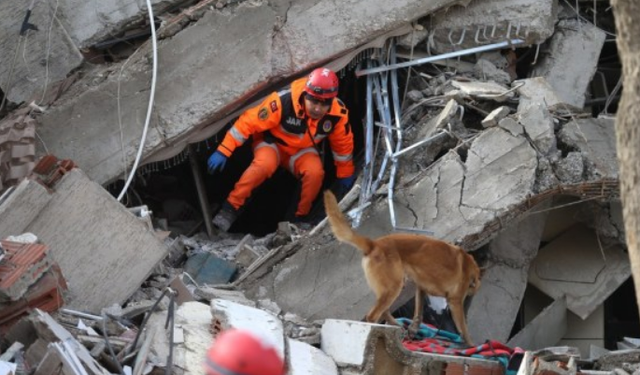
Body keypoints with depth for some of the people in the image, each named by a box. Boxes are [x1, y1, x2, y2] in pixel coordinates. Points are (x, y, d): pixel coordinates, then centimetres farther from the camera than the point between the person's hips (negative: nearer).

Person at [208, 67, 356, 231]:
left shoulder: (338, 113, -22)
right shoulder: (283, 101, -34)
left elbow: (343, 143, -2)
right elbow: (248, 122, -27)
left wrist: (345, 174, 10)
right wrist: (223, 151, -28)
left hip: (302, 150, 3)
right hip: (273, 142, -3)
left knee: (315, 172, -28)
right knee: (265, 164, -35)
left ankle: (300, 218, -5)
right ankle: (231, 207, -20)